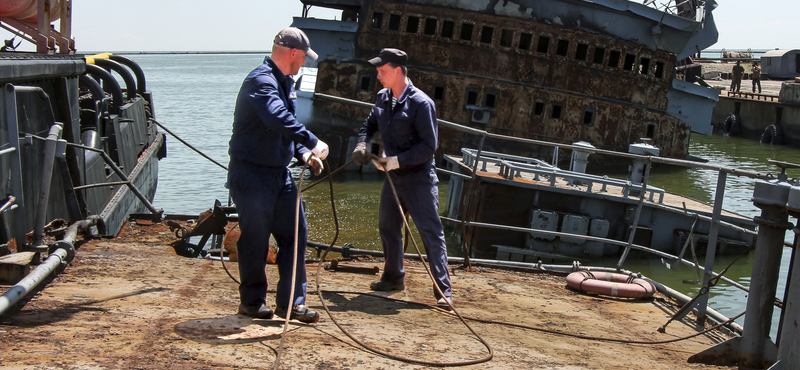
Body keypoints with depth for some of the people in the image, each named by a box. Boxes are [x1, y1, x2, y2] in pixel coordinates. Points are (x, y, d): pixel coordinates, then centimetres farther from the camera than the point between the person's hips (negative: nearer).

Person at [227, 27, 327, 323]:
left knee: (295, 233, 5)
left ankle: (291, 302, 11)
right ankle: (252, 302, 18)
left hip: (280, 173, 9)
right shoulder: (261, 80, -17)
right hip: (252, 175, -9)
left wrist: (304, 153, 5)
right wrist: (312, 142, -35)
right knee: (255, 240, 2)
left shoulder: (286, 83, 14)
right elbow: (278, 120, -35)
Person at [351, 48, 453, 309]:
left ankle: (443, 291, -6)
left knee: (430, 233, -7)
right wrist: (362, 145, 2)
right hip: (393, 178, 8)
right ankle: (394, 277, 35)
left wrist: (396, 160, -22)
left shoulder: (421, 103, -17)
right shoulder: (383, 98, 6)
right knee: (387, 227, 17)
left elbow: (429, 146, -19)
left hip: (419, 179, -8)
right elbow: (369, 125, 22)